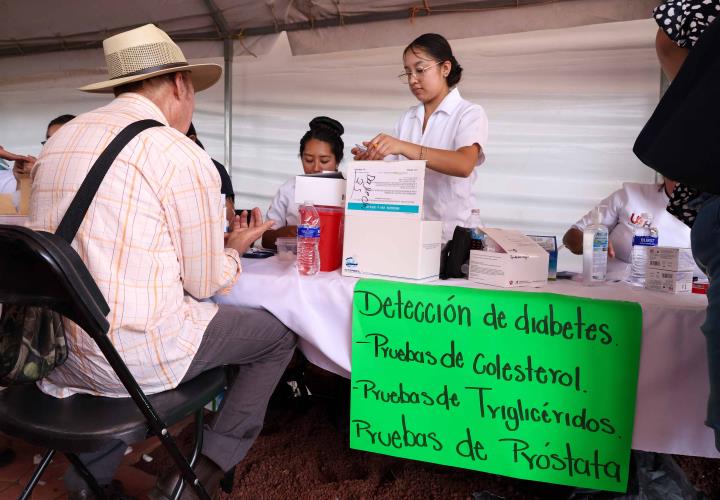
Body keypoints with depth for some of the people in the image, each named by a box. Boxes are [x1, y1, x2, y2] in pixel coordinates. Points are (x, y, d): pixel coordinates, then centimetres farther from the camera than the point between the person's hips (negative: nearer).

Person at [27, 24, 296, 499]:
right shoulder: (182, 155, -12)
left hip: (51, 348, 7)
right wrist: (236, 248, 15)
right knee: (279, 334, 12)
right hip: (135, 354, -7)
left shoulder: (61, 138, 10)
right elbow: (205, 283, -6)